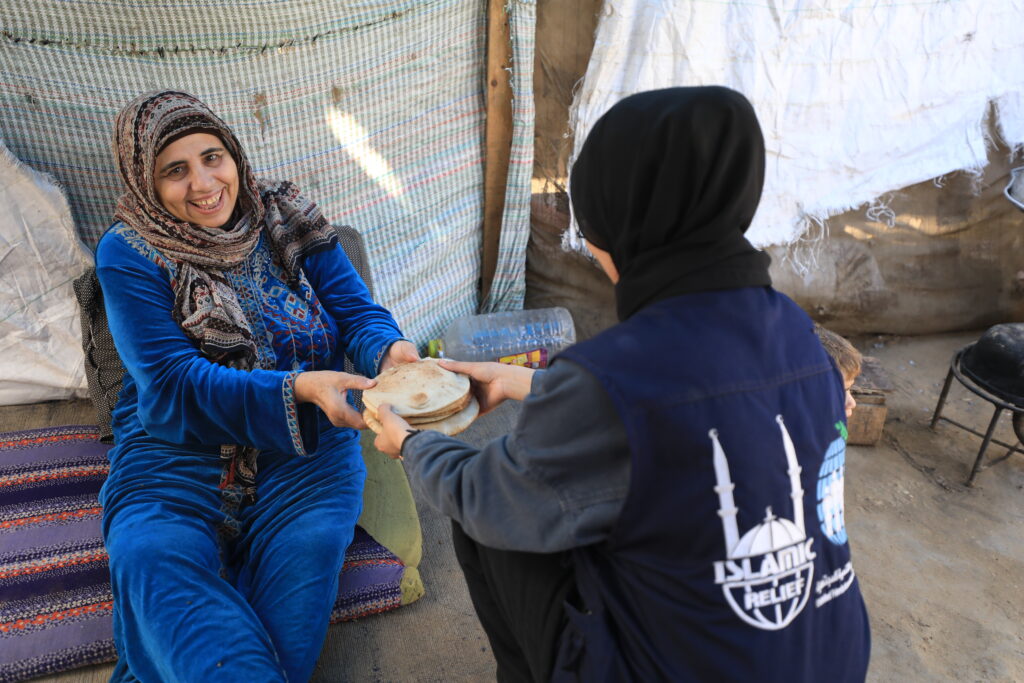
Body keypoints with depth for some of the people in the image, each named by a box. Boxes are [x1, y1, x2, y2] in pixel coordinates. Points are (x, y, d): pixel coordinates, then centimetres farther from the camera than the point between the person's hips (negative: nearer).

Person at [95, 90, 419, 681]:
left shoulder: (286, 217, 6)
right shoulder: (128, 253, -2)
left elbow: (357, 310, 1)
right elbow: (171, 383, -13)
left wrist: (390, 349, -26)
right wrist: (298, 388, -29)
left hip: (305, 445, 1)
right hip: (176, 448, -1)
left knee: (309, 546, -27)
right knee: (151, 560, -29)